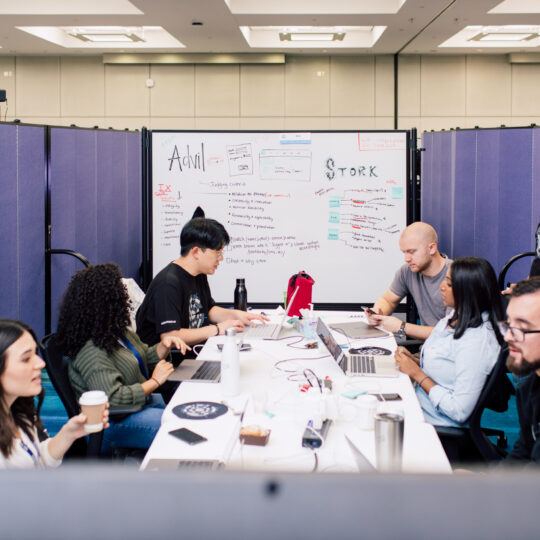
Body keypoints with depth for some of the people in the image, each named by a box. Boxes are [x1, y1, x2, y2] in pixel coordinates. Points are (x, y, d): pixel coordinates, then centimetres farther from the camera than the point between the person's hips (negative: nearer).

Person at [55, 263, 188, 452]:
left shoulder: (117, 331, 7)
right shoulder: (91, 351, -25)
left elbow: (145, 358, 21)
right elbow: (112, 398, -31)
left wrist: (164, 345, -1)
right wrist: (155, 382, -19)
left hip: (144, 401, 10)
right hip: (116, 424, -10)